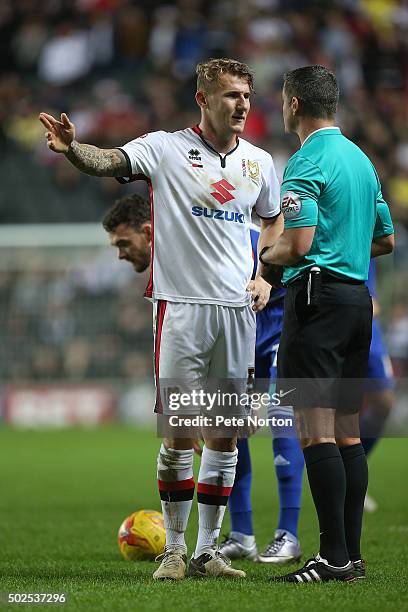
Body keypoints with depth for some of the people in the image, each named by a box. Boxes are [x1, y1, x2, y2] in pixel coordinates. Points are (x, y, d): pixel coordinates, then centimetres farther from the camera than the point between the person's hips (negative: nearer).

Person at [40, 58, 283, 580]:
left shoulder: (260, 162, 10)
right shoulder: (167, 149, -4)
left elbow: (273, 220, 26)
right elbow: (110, 161, -20)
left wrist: (266, 278, 12)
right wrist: (71, 149, -41)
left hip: (237, 308, 4)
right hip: (181, 305, -4)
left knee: (226, 435, 6)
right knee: (178, 434, -3)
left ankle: (208, 550, 15)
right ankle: (174, 550, 9)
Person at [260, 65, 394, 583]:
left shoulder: (307, 162, -11)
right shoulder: (361, 160, 16)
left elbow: (297, 245, -20)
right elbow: (386, 240, 23)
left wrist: (266, 255, -1)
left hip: (317, 297, -9)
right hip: (358, 297, 9)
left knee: (316, 432, -10)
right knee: (347, 433, 9)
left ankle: (333, 556, -15)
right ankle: (352, 554, 10)